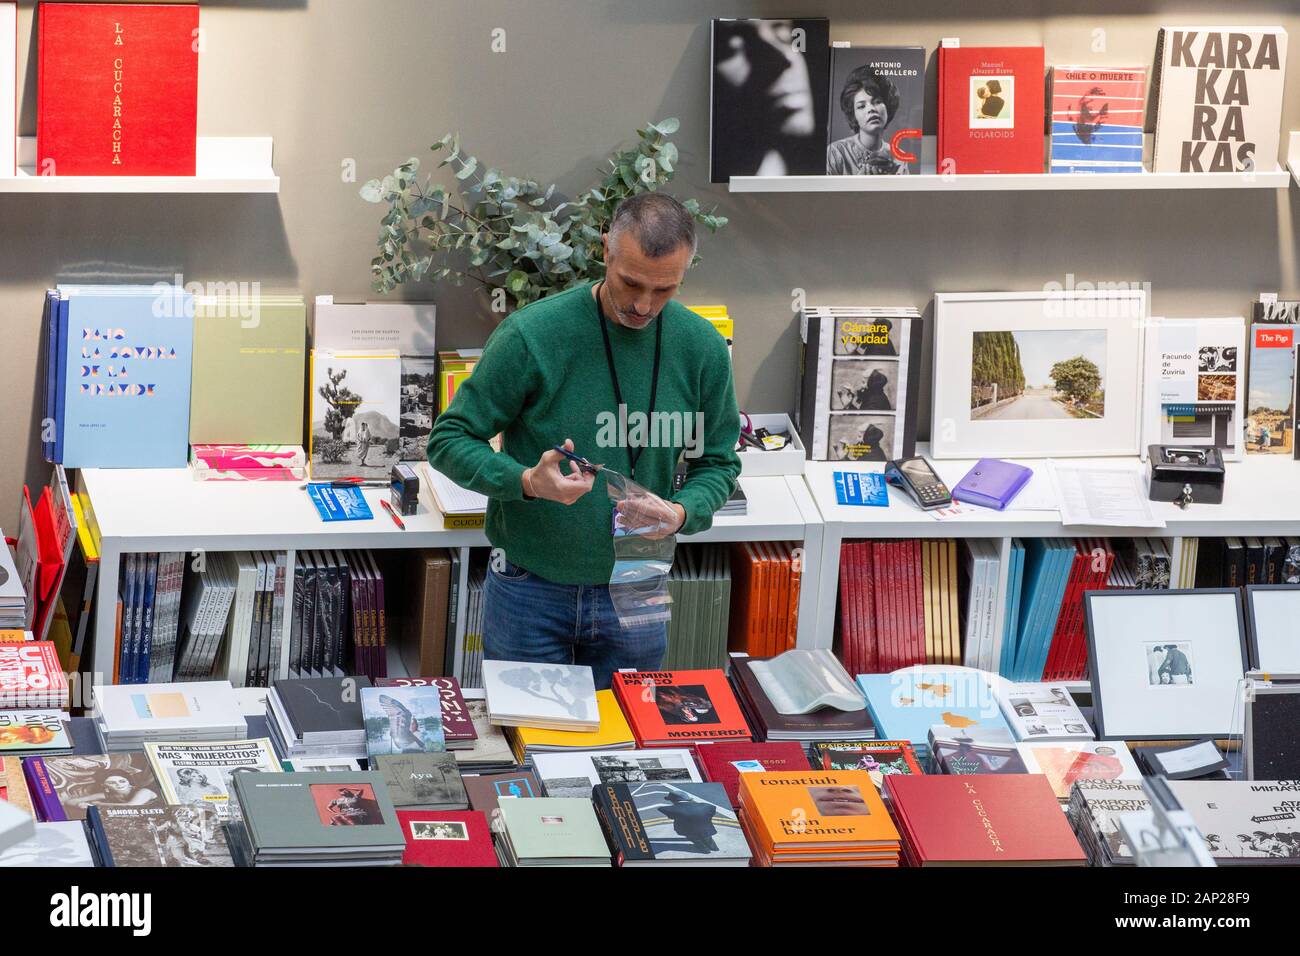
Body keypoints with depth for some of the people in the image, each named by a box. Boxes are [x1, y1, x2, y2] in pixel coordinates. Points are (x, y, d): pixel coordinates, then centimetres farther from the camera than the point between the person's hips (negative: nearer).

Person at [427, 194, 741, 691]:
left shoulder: (702, 348, -4)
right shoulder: (531, 334, -15)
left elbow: (717, 463, 8)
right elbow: (449, 440, -9)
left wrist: (682, 513, -15)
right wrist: (527, 482, -27)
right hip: (530, 590, -3)